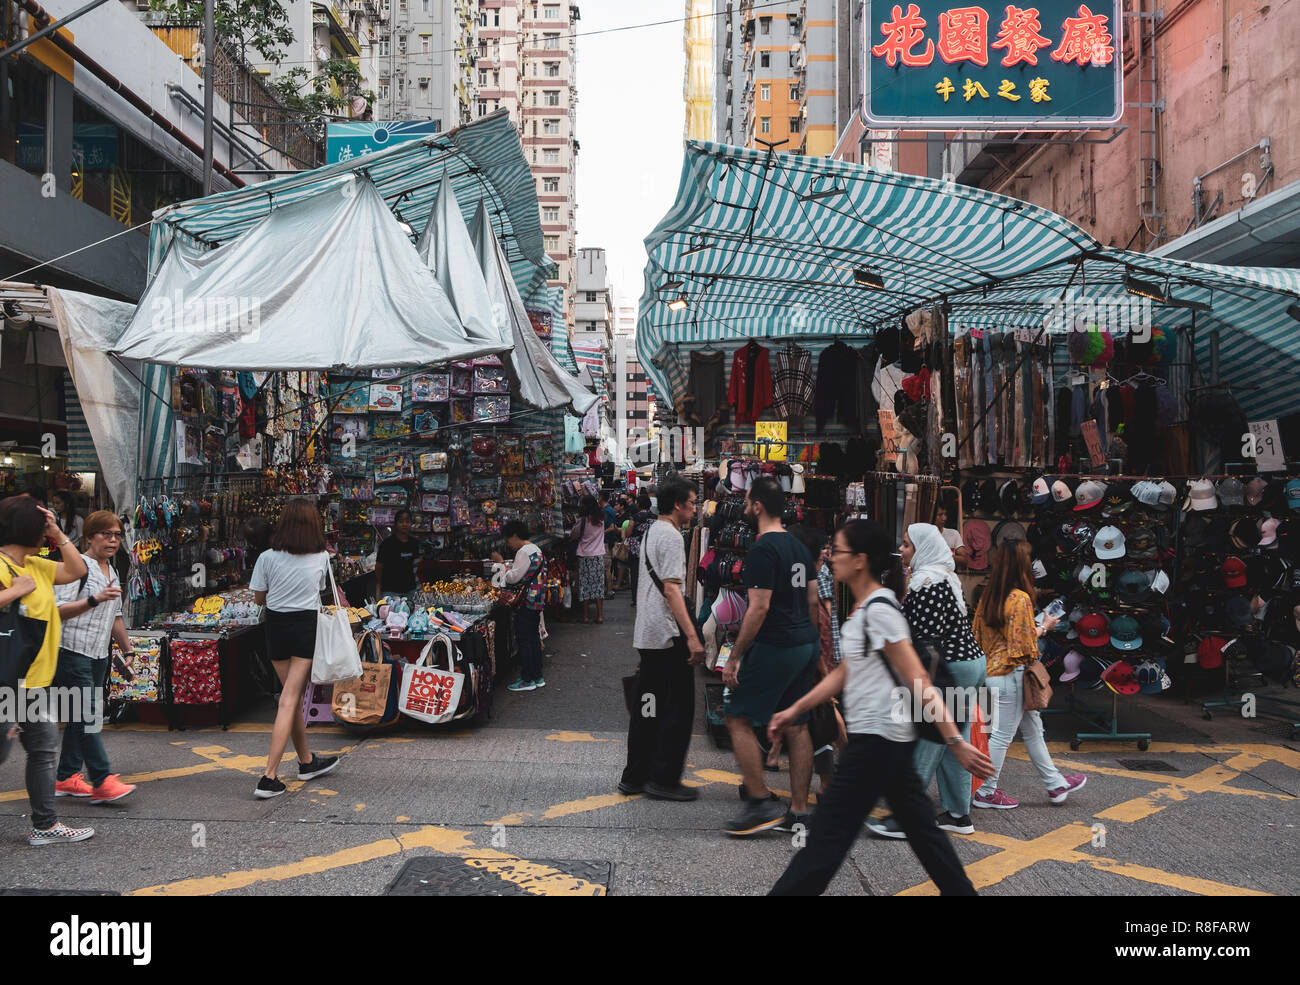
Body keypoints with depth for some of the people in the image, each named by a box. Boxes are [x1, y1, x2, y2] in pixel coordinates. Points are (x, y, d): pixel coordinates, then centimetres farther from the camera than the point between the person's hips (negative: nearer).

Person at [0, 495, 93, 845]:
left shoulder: (35, 565, 12)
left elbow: (76, 570, 16)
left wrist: (58, 534, 7)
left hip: (36, 681, 10)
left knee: (45, 750, 13)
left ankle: (45, 825, 20)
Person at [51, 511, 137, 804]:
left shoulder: (112, 570, 16)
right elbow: (59, 611, -20)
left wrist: (127, 649, 26)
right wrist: (95, 599, -30)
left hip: (98, 656, 8)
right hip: (71, 652, -8)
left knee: (81, 717, 10)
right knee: (85, 715, -10)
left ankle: (66, 778, 17)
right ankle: (103, 782, -12)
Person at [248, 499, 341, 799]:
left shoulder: (268, 558, -6)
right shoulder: (321, 558, -4)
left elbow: (259, 598, 1)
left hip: (276, 627, 2)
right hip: (307, 627, -2)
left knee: (292, 697, 17)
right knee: (289, 701, -4)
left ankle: (306, 761, 32)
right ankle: (269, 777, -10)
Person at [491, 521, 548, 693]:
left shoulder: (524, 552, -16)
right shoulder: (536, 549, 16)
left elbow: (513, 578, -18)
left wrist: (501, 563, -8)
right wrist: (507, 566, 14)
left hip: (526, 603, -10)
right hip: (536, 602, 10)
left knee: (524, 641, -4)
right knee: (534, 639, 15)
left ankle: (527, 680, 0)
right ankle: (537, 677, 20)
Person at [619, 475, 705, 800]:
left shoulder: (651, 531, 17)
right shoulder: (671, 536, -13)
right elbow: (671, 590, -21)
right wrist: (692, 636, -25)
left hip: (646, 633, 10)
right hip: (667, 634, -10)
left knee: (648, 708, 14)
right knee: (678, 708, -2)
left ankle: (635, 776, 18)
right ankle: (663, 779, 2)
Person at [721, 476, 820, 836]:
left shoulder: (763, 550, -15)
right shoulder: (799, 546, 13)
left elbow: (759, 608, -20)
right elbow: (813, 598, 16)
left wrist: (735, 656, -15)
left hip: (774, 646, -9)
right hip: (807, 644, 9)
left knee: (738, 718, 0)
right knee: (796, 725, 12)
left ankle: (761, 802, -1)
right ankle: (799, 810, 16)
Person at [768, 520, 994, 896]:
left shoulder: (879, 609, -18)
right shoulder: (862, 608, 11)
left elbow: (919, 682, -20)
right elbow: (843, 673, 18)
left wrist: (956, 742, -20)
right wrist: (795, 710, 18)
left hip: (877, 741, -10)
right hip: (889, 739, 10)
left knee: (826, 838, -3)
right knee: (921, 828, 16)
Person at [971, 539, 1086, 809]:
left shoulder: (989, 595, 6)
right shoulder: (1020, 598, -18)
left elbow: (978, 633, 10)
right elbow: (1025, 644, -18)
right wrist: (1044, 627, -1)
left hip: (991, 669, 9)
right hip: (1010, 674, -9)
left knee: (1032, 728, 18)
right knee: (1002, 735, 1)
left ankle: (1055, 784, 29)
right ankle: (986, 793, 11)